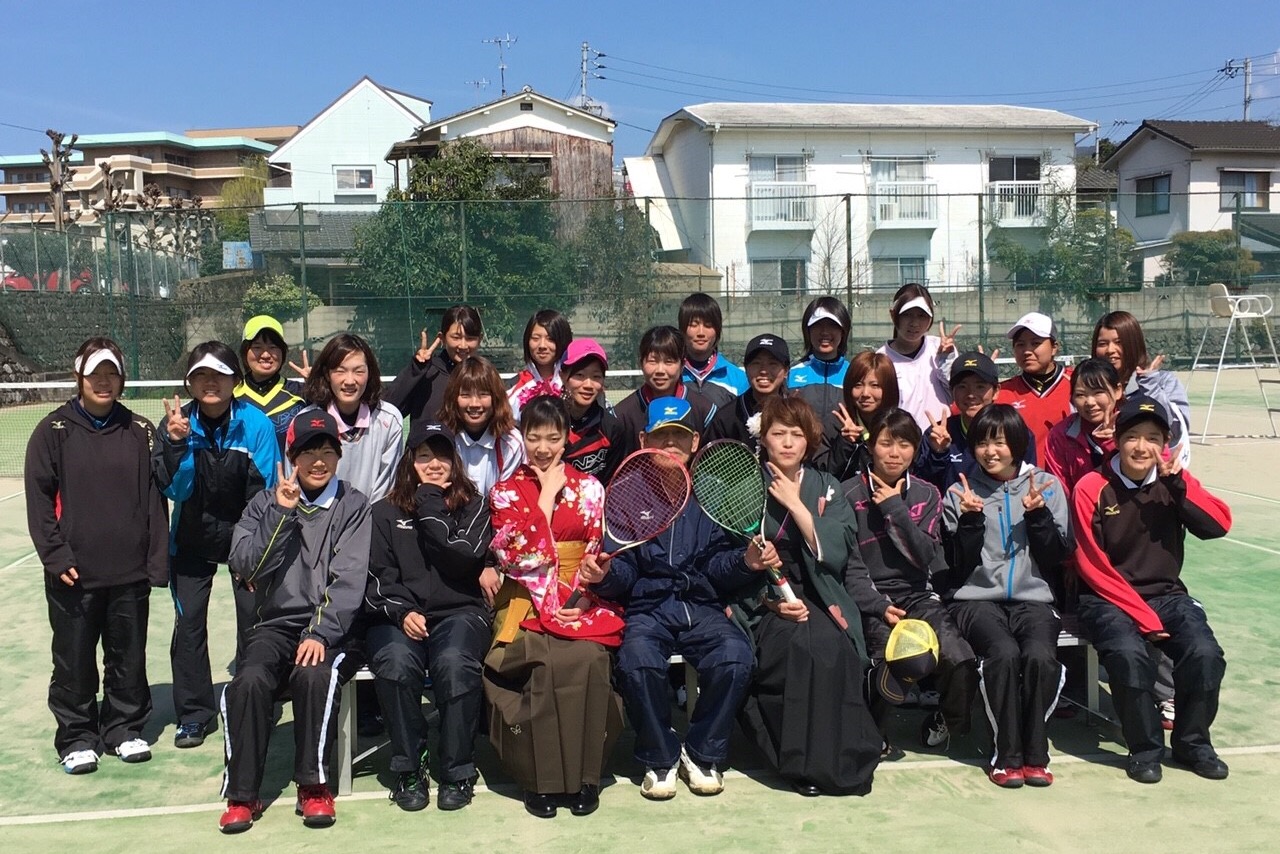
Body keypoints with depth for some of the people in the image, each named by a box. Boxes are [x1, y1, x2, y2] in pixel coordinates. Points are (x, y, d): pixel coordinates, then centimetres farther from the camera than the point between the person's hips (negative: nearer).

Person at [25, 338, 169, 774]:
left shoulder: (139, 431, 5)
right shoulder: (53, 431, 0)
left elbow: (154, 500, 4)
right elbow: (39, 497, -2)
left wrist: (157, 561, -1)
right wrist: (55, 555, -11)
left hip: (130, 572, 2)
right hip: (74, 574, -1)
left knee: (129, 657, 10)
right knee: (74, 660, 7)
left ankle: (125, 728, 26)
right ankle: (76, 736, 22)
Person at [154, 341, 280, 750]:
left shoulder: (256, 424, -14)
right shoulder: (176, 423, -9)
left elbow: (264, 492, -11)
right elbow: (170, 488, -14)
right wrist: (176, 443, -28)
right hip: (192, 540, 2)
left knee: (253, 623, -1)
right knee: (188, 624, 4)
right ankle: (194, 714, 17)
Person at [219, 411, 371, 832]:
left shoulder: (352, 505, 4)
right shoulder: (265, 503, 11)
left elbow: (349, 579, -6)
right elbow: (245, 566, -3)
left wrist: (321, 634, -18)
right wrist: (282, 514, -11)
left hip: (329, 626, -2)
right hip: (276, 623, 2)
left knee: (313, 675, -32)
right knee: (249, 680, -27)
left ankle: (314, 785, -16)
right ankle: (242, 793, -13)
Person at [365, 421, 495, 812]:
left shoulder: (474, 506, 13)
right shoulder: (385, 512, 16)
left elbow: (462, 557, -7)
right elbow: (378, 576, 8)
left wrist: (430, 500, 0)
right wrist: (401, 612, -11)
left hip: (460, 611, -1)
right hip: (399, 615, 1)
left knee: (454, 662, -34)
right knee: (396, 662, -33)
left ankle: (458, 772, -18)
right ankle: (408, 770, -17)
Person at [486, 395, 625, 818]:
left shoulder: (589, 488, 10)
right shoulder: (505, 492, 8)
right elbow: (518, 558, -7)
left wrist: (580, 600, -11)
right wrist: (547, 496, -8)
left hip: (583, 601, 1)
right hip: (528, 602, -1)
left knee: (588, 659, -29)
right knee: (544, 663, -30)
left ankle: (584, 776, -15)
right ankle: (541, 779, -16)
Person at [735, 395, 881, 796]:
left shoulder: (826, 488, 13)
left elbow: (836, 551, -3)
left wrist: (795, 504, -8)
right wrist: (772, 598, -14)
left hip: (818, 600, 2)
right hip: (760, 604, -2)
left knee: (833, 647, -31)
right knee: (801, 645, -32)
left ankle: (837, 758, -18)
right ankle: (804, 762, -21)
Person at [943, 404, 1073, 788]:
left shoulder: (1046, 485, 10)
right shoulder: (962, 491, 8)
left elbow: (1058, 555, 5)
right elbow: (959, 564, 4)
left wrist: (1038, 513, -9)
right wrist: (970, 519, -11)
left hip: (1033, 598, 1)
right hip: (978, 598, -1)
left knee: (1040, 655, -30)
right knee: (1003, 652, -31)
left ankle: (1035, 754, -13)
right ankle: (1006, 754, -16)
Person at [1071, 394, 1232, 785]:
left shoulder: (1174, 482, 5)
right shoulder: (1092, 488, -8)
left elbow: (1219, 525, -8)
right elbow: (1093, 567, -10)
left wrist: (1178, 483, -18)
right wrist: (1143, 617, -15)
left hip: (1167, 595, 4)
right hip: (1110, 600, -4)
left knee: (1206, 654, -23)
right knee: (1129, 654, -32)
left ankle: (1193, 742, 4)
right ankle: (1145, 748, -8)